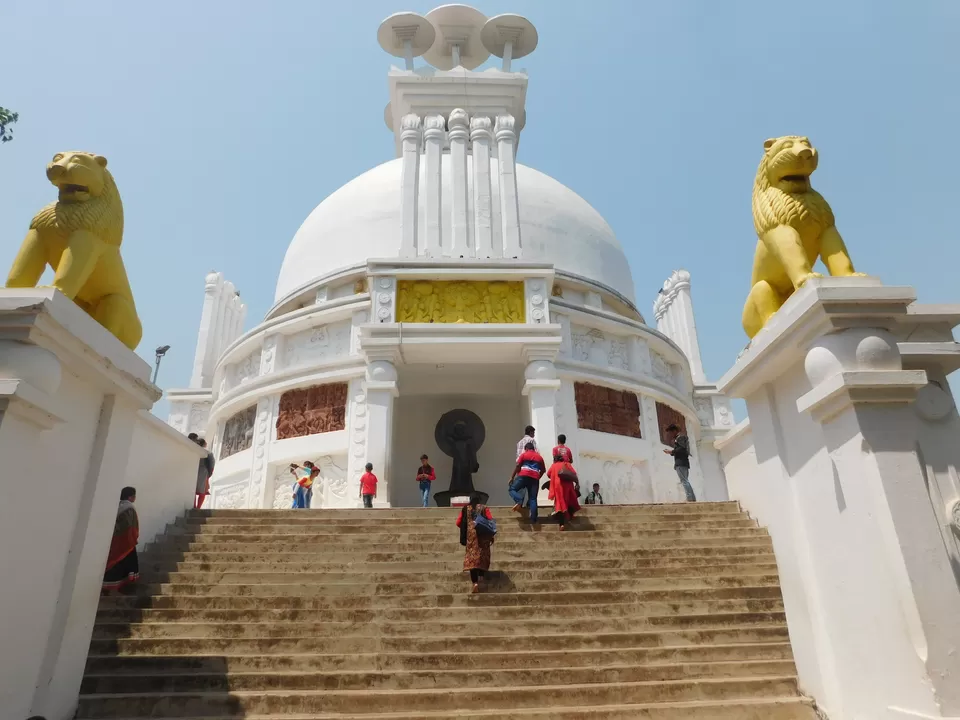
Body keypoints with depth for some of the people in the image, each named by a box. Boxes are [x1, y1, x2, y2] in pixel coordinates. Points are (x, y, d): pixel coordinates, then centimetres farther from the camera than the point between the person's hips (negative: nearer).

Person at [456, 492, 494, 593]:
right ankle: (480, 576, 14)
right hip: (482, 536, 0)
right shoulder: (484, 508, 4)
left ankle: (475, 582, -14)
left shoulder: (465, 509, 6)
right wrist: (491, 535, 4)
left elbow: (458, 523, 3)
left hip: (470, 536, 0)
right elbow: (491, 521, -4)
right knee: (482, 556, 16)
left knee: (471, 557, -2)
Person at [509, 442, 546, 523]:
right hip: (535, 478, 3)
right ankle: (533, 518, -4)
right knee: (533, 499, 4)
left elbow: (518, 466, 2)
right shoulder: (539, 456, 20)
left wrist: (512, 477, 6)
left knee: (512, 489, 9)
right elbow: (543, 470, 19)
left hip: (524, 476, -3)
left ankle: (519, 501, -20)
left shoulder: (524, 454, 9)